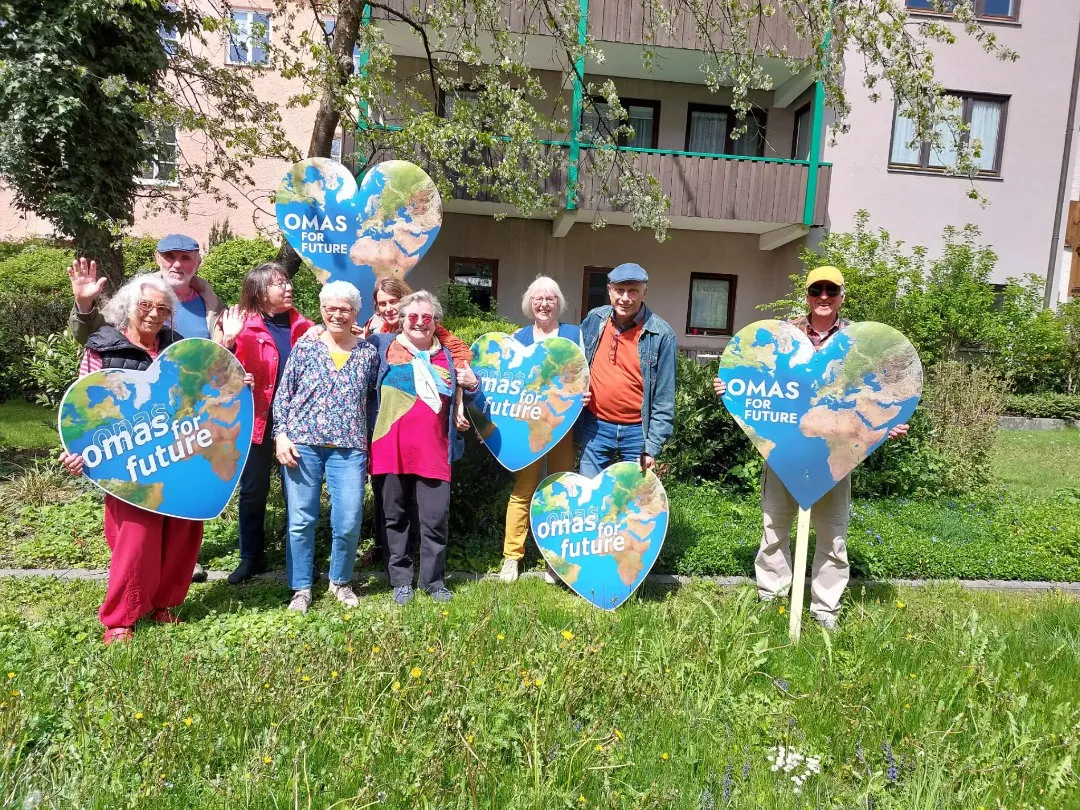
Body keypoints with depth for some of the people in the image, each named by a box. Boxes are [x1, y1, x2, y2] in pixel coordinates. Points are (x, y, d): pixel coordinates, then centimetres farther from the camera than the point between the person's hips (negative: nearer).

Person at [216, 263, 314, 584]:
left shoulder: (302, 326, 6)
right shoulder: (246, 326, -5)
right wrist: (228, 343, -29)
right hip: (258, 418, -2)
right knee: (253, 490, 9)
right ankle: (251, 557, 24)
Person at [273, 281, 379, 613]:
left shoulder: (368, 352, 6)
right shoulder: (305, 347, 3)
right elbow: (283, 395, 6)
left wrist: (369, 443, 4)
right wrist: (281, 434, -4)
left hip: (349, 448, 0)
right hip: (302, 444, 0)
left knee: (349, 522, -1)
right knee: (301, 520, 4)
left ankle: (340, 581, 24)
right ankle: (301, 588, 21)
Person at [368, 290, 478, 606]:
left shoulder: (446, 355, 15)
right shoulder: (383, 346, 7)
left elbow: (461, 401, 23)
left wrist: (472, 384, 3)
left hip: (433, 451, 1)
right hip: (392, 450, -1)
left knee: (435, 519, 1)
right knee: (395, 517, 8)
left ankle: (433, 580, 18)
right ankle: (401, 580, 21)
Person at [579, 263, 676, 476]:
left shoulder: (661, 334, -12)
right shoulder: (594, 320, 0)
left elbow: (664, 397, -10)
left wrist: (653, 446, -12)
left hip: (637, 431, -3)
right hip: (595, 427, 3)